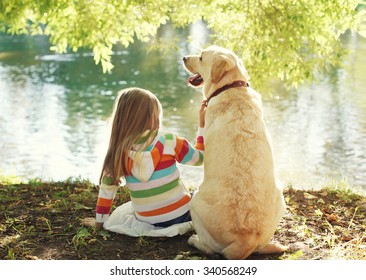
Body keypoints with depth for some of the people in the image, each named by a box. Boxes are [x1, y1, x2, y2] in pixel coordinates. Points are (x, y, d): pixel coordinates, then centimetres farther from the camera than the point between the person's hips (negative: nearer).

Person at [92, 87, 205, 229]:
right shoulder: (168, 142, -14)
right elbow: (199, 157, 0)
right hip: (179, 215, -4)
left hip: (147, 222, 4)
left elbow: (107, 187, -1)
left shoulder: (118, 150, -6)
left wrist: (100, 220, 10)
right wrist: (203, 124, 9)